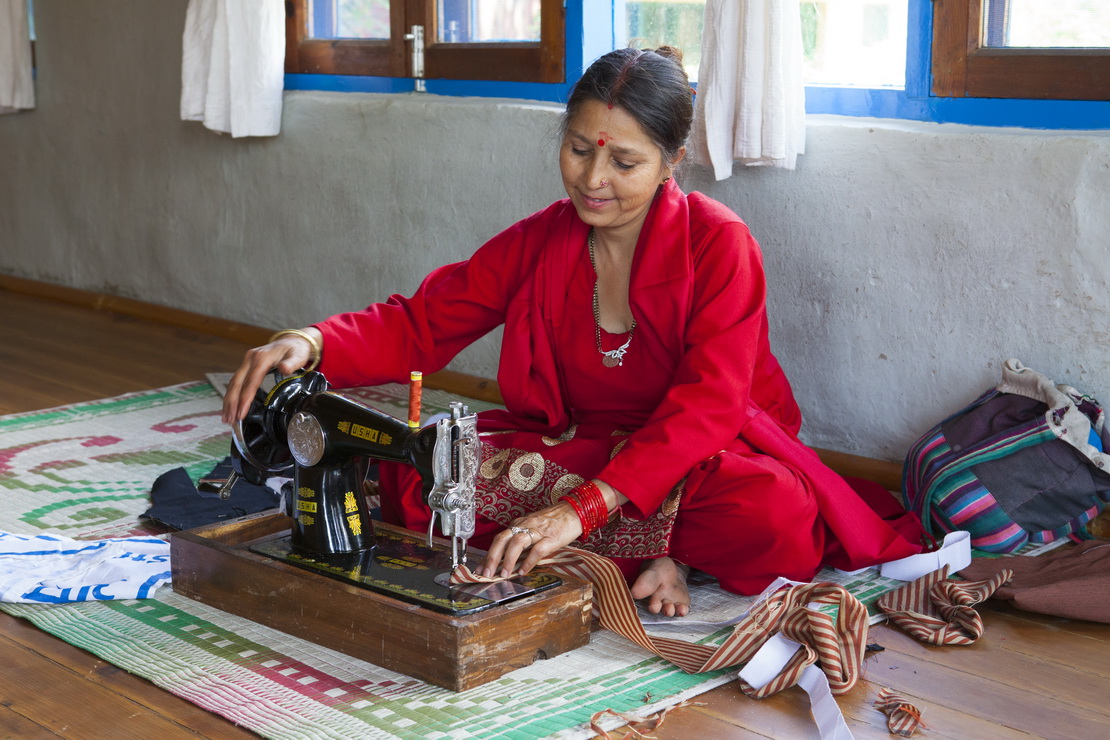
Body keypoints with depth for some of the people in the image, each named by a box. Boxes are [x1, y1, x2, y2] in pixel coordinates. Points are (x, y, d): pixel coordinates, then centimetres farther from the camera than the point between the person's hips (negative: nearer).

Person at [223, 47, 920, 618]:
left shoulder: (719, 244, -14)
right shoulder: (538, 243, 1)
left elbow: (706, 407, -24)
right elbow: (418, 324, -1)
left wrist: (581, 508, -36)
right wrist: (312, 344, -24)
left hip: (697, 459, -4)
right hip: (574, 451, 4)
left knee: (775, 516, -38)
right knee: (420, 472, -22)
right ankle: (645, 558, -20)